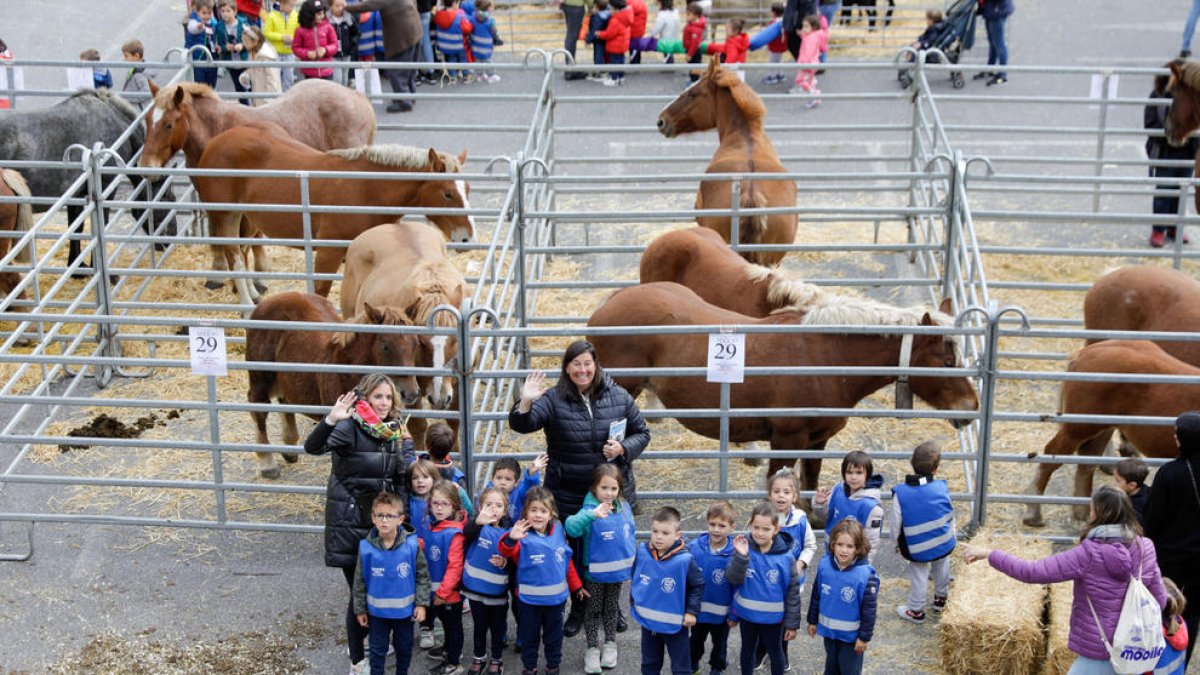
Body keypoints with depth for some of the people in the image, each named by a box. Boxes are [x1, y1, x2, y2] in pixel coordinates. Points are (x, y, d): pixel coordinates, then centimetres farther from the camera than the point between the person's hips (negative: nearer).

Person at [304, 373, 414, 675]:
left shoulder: (395, 432, 4)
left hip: (381, 520, 6)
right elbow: (312, 447, -33)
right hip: (350, 522, -6)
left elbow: (401, 480, 12)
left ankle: (368, 638, 39)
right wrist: (330, 420, -50)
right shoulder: (350, 427, -15)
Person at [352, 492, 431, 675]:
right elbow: (360, 581, -2)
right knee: (378, 649, 15)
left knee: (404, 647, 19)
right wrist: (360, 609, 3)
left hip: (405, 610, 0)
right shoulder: (366, 548, -14)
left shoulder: (412, 545, -17)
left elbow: (422, 575, -6)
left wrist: (421, 603, -7)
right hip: (377, 611, 0)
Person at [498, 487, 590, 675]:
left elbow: (568, 561, 8)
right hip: (529, 599, -3)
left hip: (556, 597, 3)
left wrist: (576, 586, 14)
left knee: (553, 636, 19)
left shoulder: (558, 533, -3)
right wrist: (511, 539, -60)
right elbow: (507, 550, -37)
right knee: (529, 636, 15)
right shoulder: (523, 536, -17)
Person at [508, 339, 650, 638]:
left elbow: (642, 433, 6)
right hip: (569, 497, -2)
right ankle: (578, 611, 29)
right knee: (576, 554, 11)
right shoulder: (554, 400, -10)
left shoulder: (618, 397, -3)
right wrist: (525, 403, -41)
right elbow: (521, 425, -21)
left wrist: (623, 449, -14)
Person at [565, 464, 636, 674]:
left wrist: (634, 561, 14)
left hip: (618, 570, 4)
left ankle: (610, 644, 38)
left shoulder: (624, 508, -4)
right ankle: (592, 648, 25)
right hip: (595, 573, -4)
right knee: (594, 610, 11)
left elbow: (630, 534, 10)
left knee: (611, 609, 21)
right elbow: (571, 527, -40)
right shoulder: (590, 510, -21)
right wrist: (592, 515, -55)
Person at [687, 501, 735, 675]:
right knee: (695, 641, 25)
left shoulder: (735, 553, -21)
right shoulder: (694, 547, -17)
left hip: (722, 613, -1)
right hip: (698, 610, 1)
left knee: (720, 644, 23)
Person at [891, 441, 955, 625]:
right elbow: (950, 515, -2)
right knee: (941, 568, 27)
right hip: (944, 544, 2)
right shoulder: (942, 488, -17)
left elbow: (896, 523, -12)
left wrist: (897, 543, 7)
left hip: (917, 549, -2)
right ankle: (940, 598, 48)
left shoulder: (900, 494, -22)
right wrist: (950, 535, 16)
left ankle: (916, 611, 30)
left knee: (918, 577, 15)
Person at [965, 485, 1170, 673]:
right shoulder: (1145, 549, -6)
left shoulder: (1089, 554, -21)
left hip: (1099, 656, -6)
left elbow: (1033, 572, -22)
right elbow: (1160, 601, 4)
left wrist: (988, 554, -13)